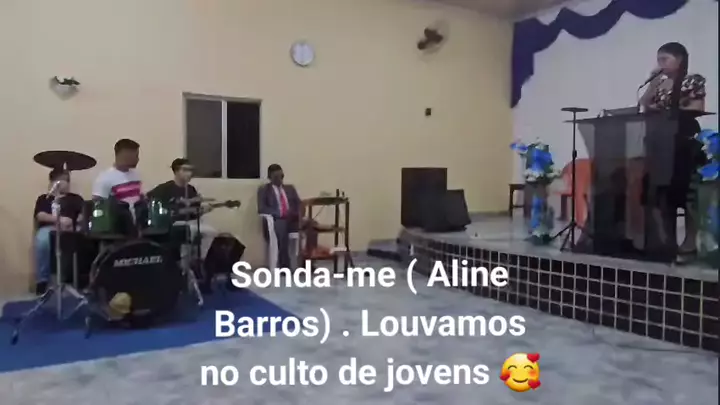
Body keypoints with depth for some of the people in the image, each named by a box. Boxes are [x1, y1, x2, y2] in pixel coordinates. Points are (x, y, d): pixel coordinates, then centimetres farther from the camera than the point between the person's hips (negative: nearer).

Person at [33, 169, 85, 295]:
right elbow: (40, 216, 3)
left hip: (70, 230, 1)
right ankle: (42, 280, -22)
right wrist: (59, 219, -14)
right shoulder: (44, 198, 21)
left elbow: (84, 213, 8)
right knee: (42, 241, -37)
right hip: (48, 228, 0)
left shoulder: (75, 198, 25)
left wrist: (78, 220, -15)